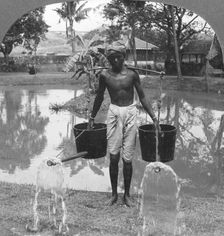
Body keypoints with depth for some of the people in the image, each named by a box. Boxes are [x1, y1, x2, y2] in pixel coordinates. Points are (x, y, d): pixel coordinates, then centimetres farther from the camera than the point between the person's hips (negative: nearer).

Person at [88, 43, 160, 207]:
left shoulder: (132, 74, -2)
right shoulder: (105, 75, 1)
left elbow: (142, 97, 4)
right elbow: (100, 97, 15)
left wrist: (154, 117, -2)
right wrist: (92, 117, 20)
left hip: (130, 113, -1)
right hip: (114, 113, 1)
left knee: (127, 159, 2)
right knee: (114, 157, -1)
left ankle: (127, 195, 18)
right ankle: (114, 194, 16)